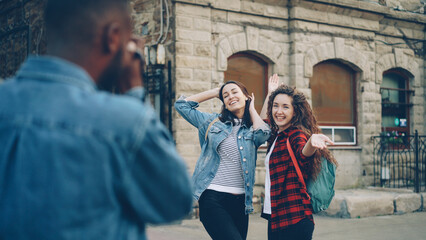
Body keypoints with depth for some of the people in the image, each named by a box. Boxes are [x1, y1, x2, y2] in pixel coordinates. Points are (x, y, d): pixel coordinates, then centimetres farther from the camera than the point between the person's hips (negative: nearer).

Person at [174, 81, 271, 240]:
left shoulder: (252, 129, 12)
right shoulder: (213, 122, 12)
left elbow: (263, 134, -12)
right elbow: (182, 104, 15)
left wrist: (251, 108, 6)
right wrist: (214, 92, 16)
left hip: (240, 201, 3)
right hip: (213, 198, -3)